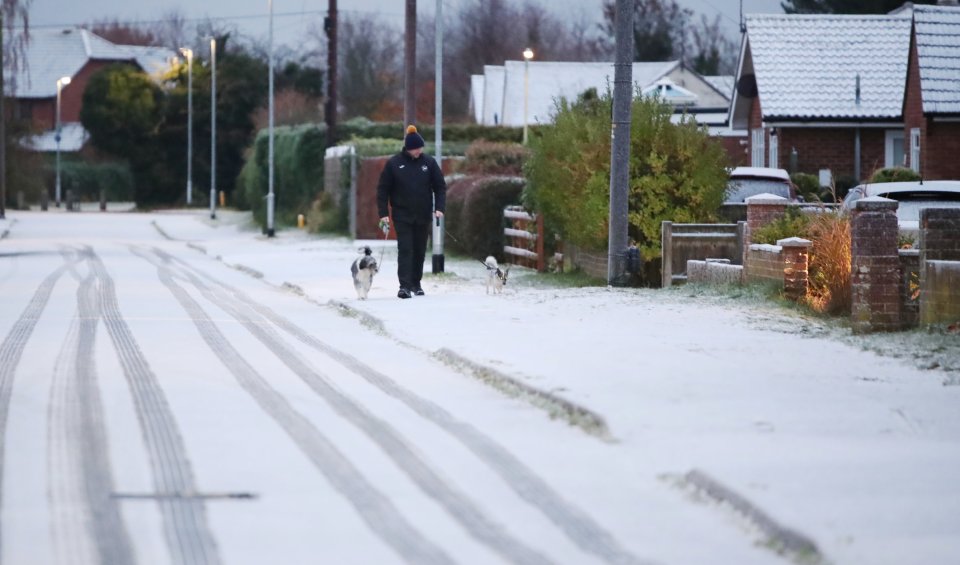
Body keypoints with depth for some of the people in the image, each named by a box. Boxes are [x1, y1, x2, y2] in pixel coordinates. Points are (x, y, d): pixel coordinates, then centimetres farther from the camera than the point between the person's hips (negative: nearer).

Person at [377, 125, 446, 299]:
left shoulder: (429, 162, 1)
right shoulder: (394, 164, -4)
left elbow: (440, 186, 6)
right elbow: (383, 190, 0)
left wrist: (439, 208, -8)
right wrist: (383, 214, -6)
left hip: (423, 215, 2)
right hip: (402, 215, -2)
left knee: (420, 250, 9)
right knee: (405, 249, -11)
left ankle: (416, 283, 22)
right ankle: (405, 286, -16)